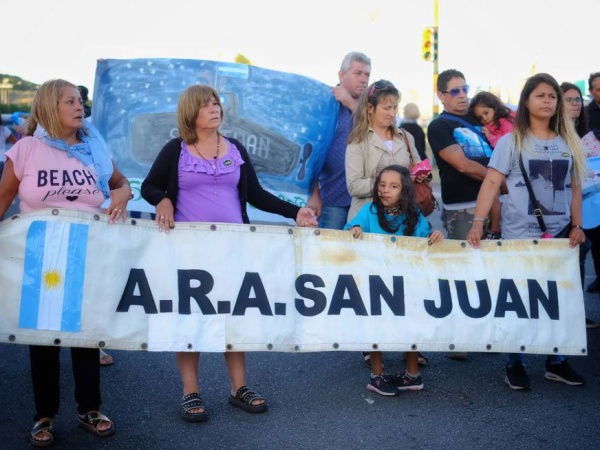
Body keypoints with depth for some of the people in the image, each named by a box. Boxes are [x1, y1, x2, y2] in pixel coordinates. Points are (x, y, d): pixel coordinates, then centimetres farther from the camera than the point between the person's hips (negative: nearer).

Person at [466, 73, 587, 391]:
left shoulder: (568, 142, 9)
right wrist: (478, 223, -18)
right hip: (519, 235, -4)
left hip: (558, 234, 4)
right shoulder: (511, 141, -3)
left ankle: (556, 362, 23)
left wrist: (576, 226, 6)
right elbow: (492, 182, -9)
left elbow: (575, 187, 13)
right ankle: (515, 364, 17)